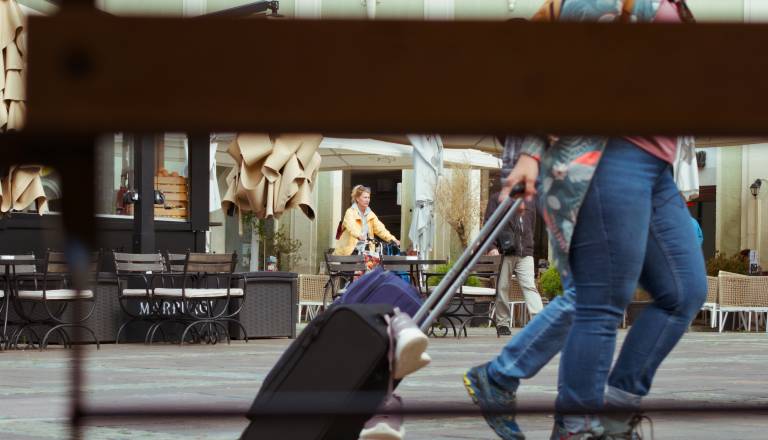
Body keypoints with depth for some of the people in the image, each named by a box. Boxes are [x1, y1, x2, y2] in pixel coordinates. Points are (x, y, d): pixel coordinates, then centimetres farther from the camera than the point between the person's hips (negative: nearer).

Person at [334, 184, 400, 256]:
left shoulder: (370, 214, 10)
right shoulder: (350, 212, -9)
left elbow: (380, 229, 1)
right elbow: (351, 227, -29)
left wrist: (392, 239, -16)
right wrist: (359, 236, -50)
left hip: (364, 252, 5)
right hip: (348, 253, -5)